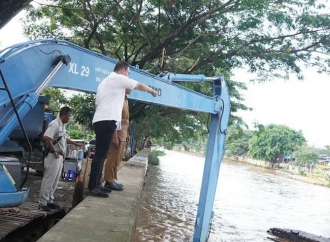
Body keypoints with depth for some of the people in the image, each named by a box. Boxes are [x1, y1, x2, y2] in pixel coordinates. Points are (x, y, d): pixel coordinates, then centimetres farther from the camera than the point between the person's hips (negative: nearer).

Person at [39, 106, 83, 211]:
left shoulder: (62, 126, 16)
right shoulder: (55, 124, -15)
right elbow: (46, 137, -26)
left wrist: (76, 144, 28)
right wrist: (54, 150, -19)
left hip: (60, 157, 10)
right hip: (53, 156, -10)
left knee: (55, 180, 12)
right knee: (48, 180, -7)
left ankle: (49, 201, 19)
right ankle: (42, 203, -3)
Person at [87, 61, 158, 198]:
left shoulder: (104, 82, 27)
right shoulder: (119, 78, 0)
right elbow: (140, 86, 9)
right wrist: (152, 91, 27)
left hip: (99, 121, 10)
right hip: (107, 121, -10)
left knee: (101, 154, 10)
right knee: (100, 154, -12)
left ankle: (96, 185, 12)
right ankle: (92, 187, -13)